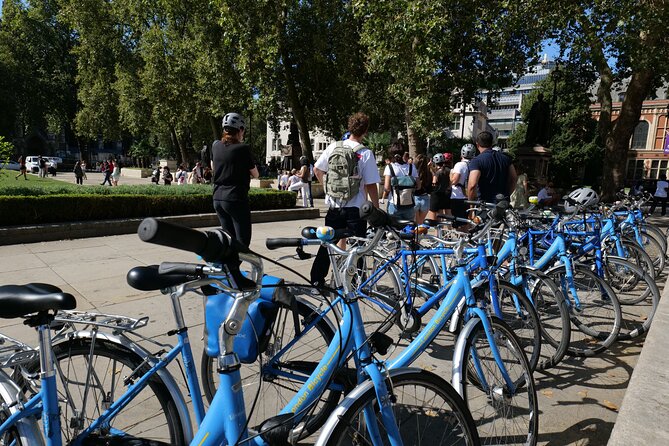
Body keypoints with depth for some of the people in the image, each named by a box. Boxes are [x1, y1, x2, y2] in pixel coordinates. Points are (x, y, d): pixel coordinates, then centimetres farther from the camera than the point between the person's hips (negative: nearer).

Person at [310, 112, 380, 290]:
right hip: (356, 208, -4)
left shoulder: (333, 147, 1)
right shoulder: (366, 153, -11)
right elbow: (371, 186, -11)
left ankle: (316, 280, 22)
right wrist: (376, 208, -1)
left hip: (333, 206, 5)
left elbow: (316, 170, 11)